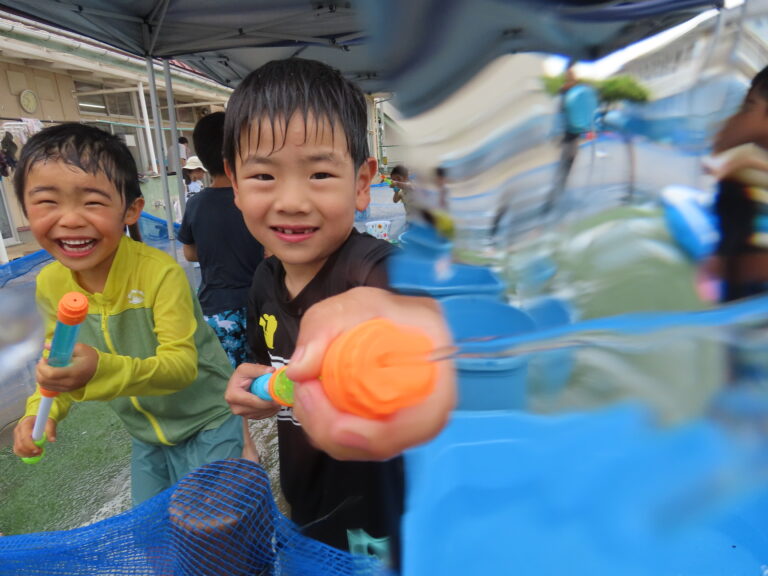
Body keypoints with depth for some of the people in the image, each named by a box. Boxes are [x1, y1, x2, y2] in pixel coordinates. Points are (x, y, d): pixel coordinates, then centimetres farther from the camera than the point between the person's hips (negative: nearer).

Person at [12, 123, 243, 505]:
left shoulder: (161, 274, -28)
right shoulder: (50, 283, -9)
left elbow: (182, 365, -30)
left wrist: (101, 371, -44)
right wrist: (42, 409, -12)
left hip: (205, 425, -5)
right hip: (144, 434, 6)